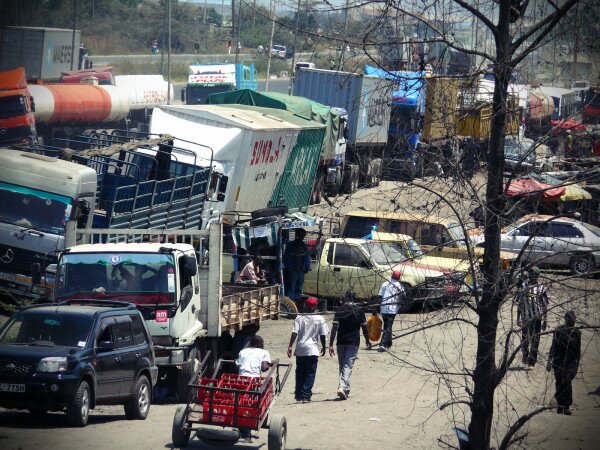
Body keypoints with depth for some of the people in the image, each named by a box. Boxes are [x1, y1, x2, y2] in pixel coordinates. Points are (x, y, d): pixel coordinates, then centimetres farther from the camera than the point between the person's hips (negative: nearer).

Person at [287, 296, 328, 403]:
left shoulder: (299, 317, -1)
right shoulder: (320, 319, -3)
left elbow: (294, 333, -7)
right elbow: (322, 335, -1)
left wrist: (290, 346, -4)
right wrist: (324, 347, 13)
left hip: (300, 349, 2)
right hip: (313, 350, -2)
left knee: (299, 373, 14)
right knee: (310, 374, 1)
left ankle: (298, 394, 21)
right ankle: (306, 396, -7)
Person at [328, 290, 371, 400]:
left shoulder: (340, 309, 1)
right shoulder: (359, 309, -1)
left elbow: (334, 327, -6)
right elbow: (364, 326, 2)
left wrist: (331, 344, -7)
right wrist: (367, 340, 17)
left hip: (341, 341, 2)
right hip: (353, 341, -2)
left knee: (342, 365, 16)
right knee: (348, 365, -6)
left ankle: (345, 390, 23)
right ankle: (343, 387, -25)